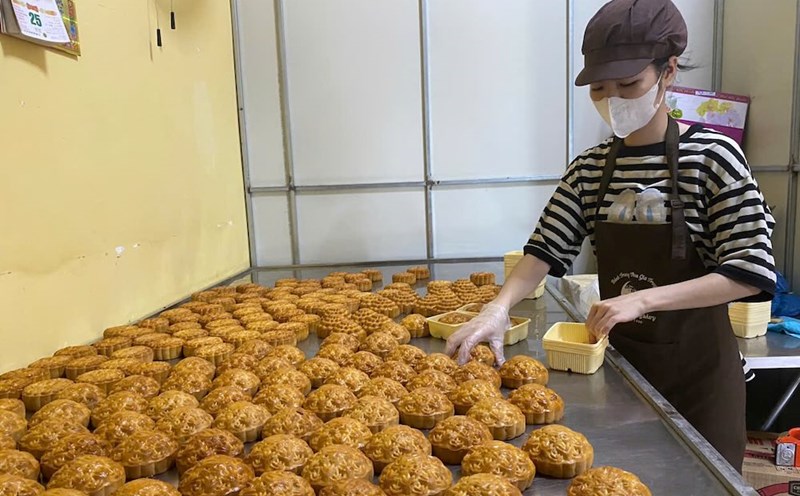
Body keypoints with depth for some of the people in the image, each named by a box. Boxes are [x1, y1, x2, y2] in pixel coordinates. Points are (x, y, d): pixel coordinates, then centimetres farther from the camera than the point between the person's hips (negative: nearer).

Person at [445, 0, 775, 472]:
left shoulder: (712, 155, -14)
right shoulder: (590, 168, -2)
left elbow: (753, 272, -17)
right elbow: (546, 250, -6)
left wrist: (643, 298, -27)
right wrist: (499, 307, -23)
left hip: (696, 367, -3)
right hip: (619, 358, 4)